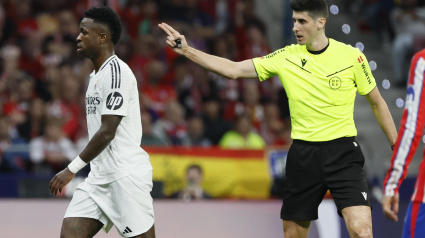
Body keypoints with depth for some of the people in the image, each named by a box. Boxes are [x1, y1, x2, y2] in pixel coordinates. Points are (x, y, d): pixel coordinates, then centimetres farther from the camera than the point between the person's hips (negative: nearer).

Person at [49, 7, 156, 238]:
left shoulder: (116, 71, -13)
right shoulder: (95, 76, 18)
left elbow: (107, 132, -19)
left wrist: (72, 169, -16)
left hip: (127, 173, -9)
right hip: (100, 175, 9)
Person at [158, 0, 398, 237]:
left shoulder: (351, 57, -5)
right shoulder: (286, 57, 1)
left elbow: (376, 102, 7)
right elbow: (234, 69, 1)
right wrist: (186, 50, -6)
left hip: (342, 152, -3)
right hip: (303, 154, 3)